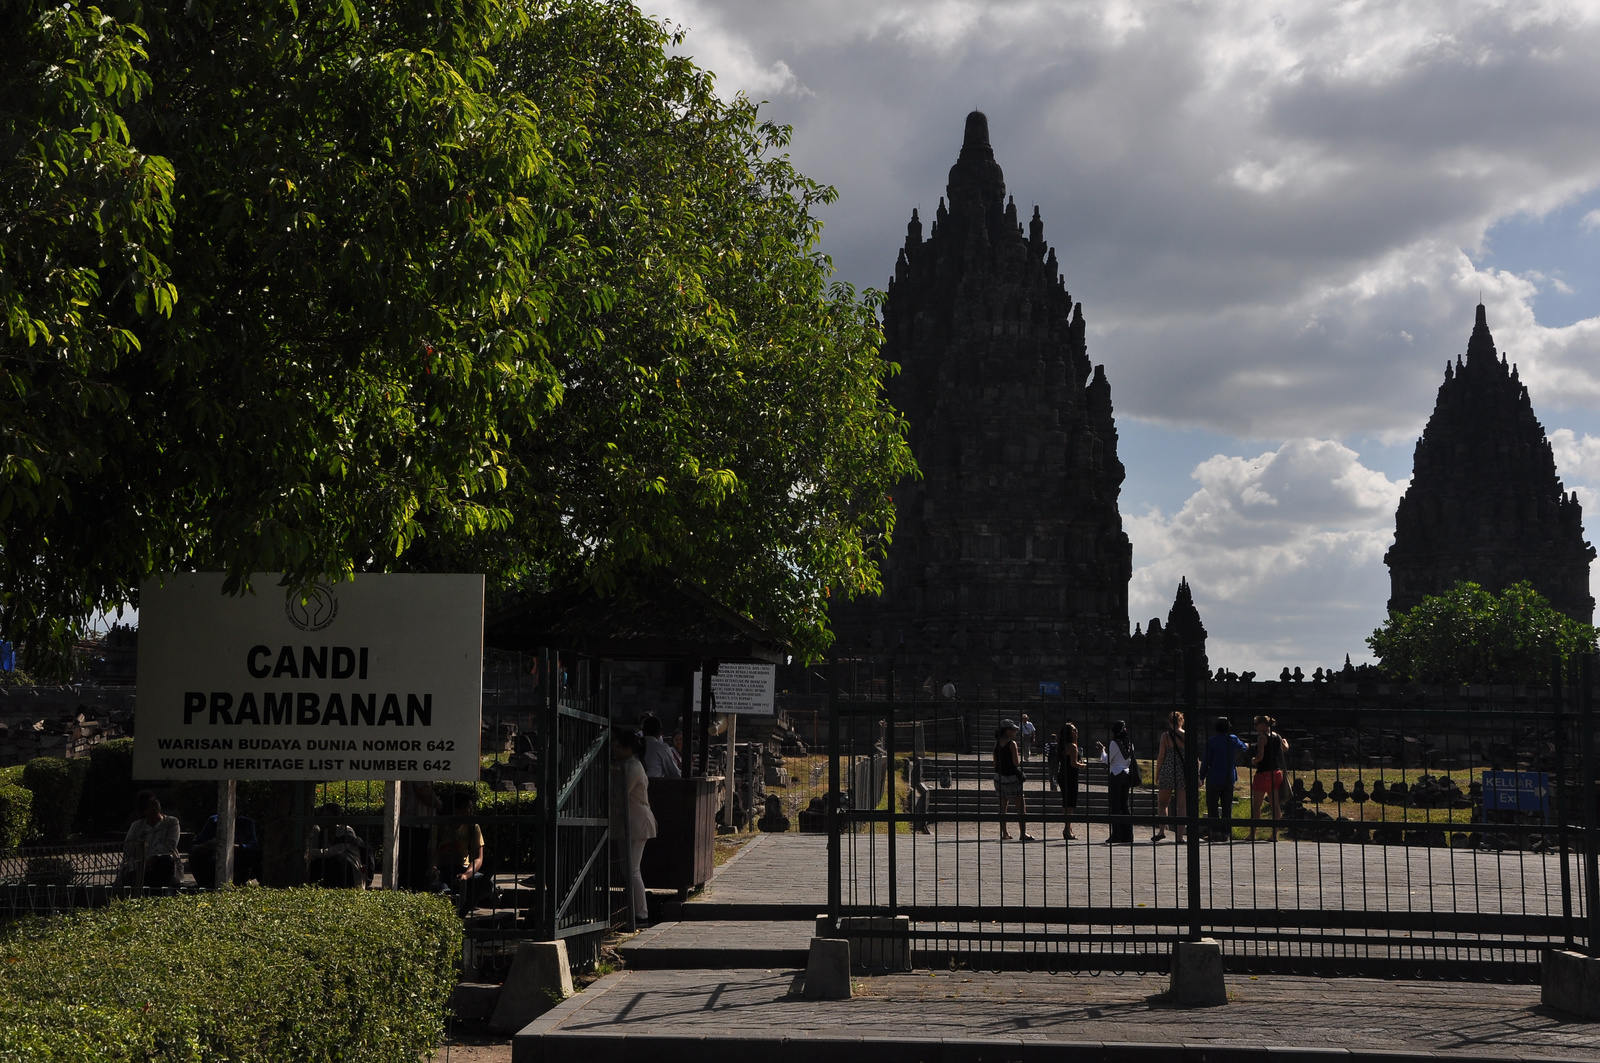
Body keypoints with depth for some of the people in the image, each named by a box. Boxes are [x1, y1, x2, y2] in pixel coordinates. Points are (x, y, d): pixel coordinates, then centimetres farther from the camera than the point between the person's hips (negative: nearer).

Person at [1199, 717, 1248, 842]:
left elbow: (1206, 761, -8)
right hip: (1229, 779, 4)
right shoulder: (1234, 740, 2)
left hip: (1214, 779, -4)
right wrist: (1247, 745, 50)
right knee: (1227, 807, 8)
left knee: (1212, 806, 2)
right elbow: (1243, 748, 26)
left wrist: (1202, 777, 2)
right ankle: (1226, 833, 7)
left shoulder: (1211, 741, -10)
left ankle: (1215, 831, -7)